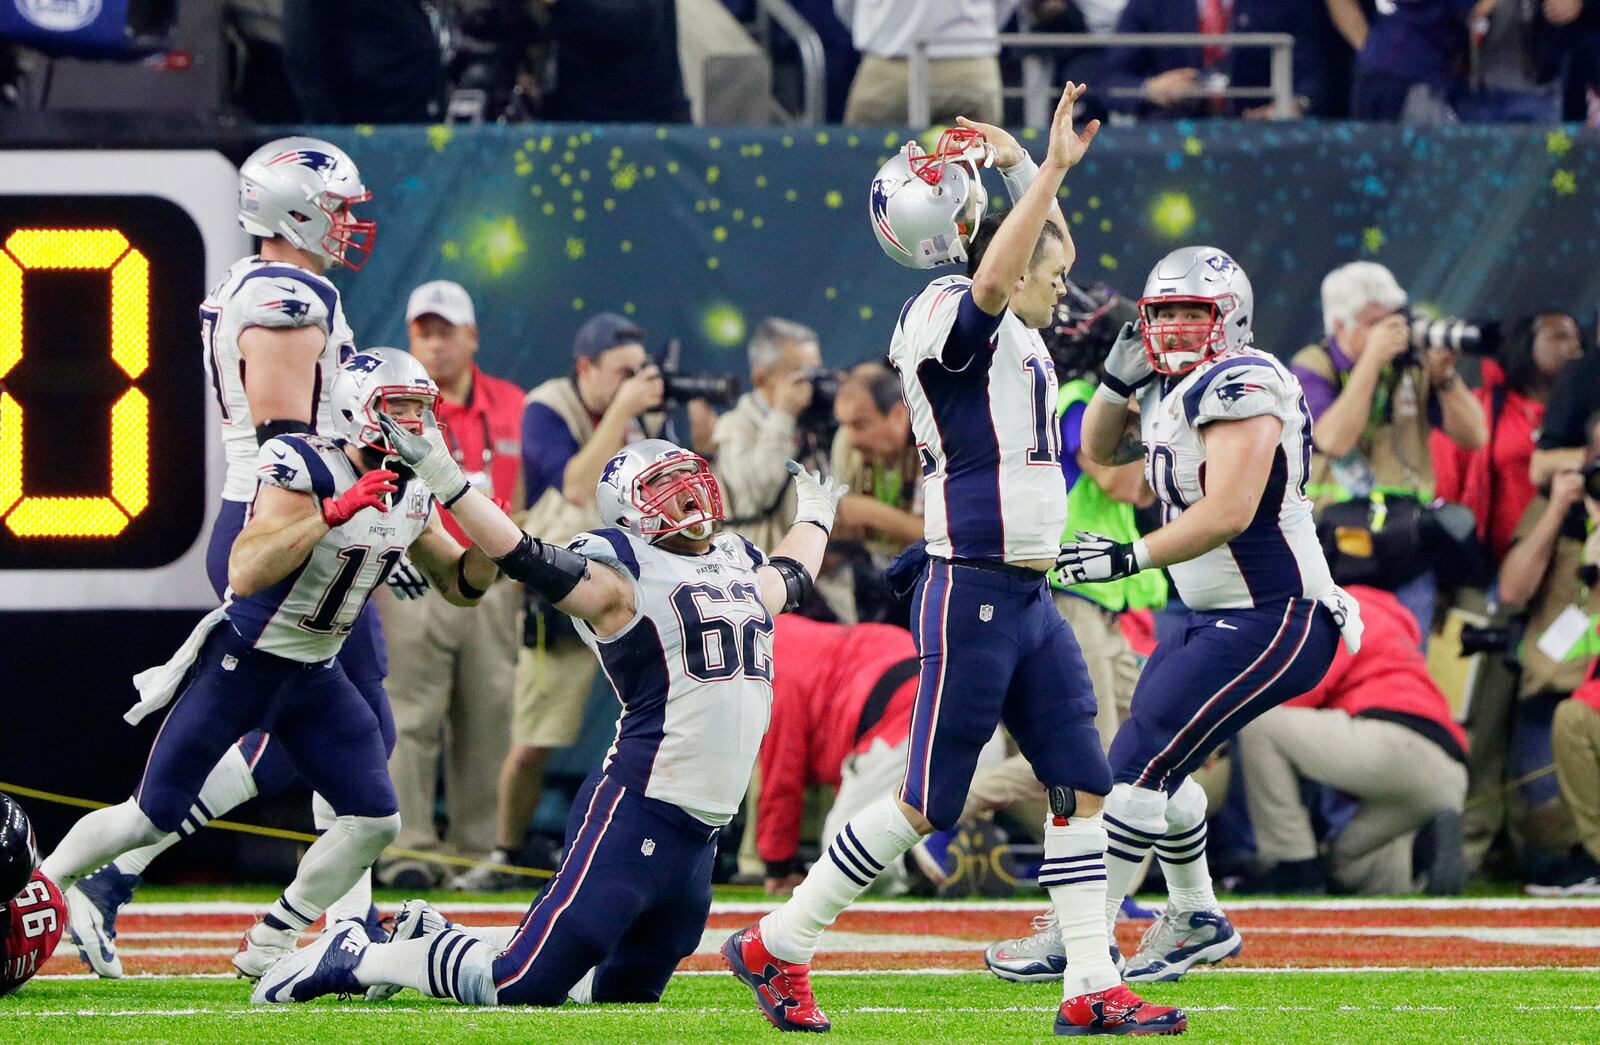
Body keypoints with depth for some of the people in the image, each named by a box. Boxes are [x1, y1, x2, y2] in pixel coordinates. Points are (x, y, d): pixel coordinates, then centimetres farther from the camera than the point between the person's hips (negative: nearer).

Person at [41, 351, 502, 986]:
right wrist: (334, 510, -42)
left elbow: (460, 586, 11)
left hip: (316, 678, 7)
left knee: (374, 821, -5)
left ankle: (267, 948, 10)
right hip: (239, 665, -7)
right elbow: (245, 573, -36)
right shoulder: (301, 468, -24)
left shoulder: (411, 494, 0)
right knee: (154, 818, -3)